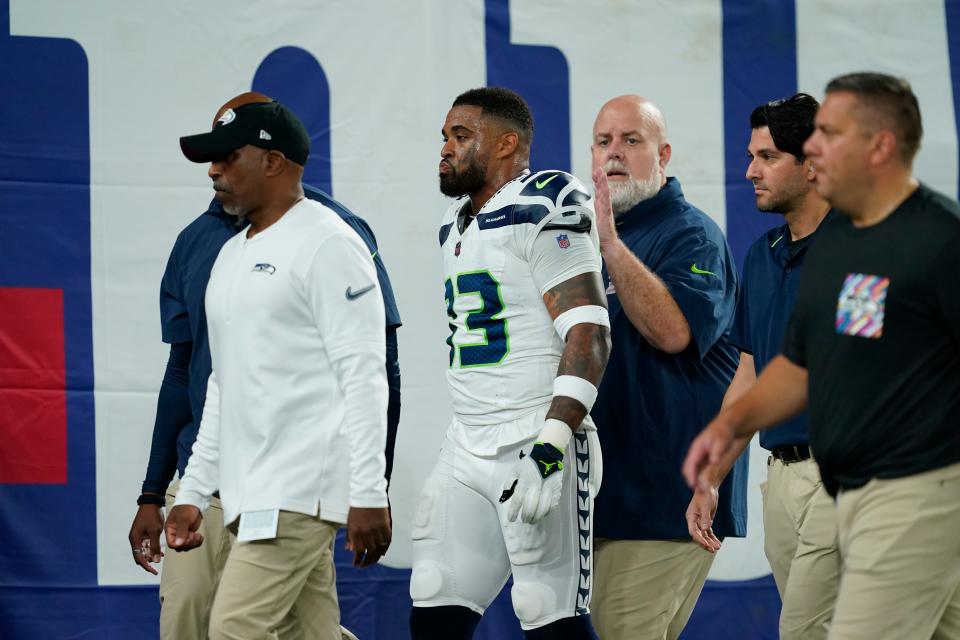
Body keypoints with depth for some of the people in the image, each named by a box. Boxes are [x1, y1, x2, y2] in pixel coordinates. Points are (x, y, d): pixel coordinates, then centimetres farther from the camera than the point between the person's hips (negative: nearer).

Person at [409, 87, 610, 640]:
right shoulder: (457, 225, 17)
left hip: (536, 446, -9)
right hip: (468, 448, 9)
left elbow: (589, 336, -18)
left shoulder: (542, 212, -11)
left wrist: (550, 449, -25)